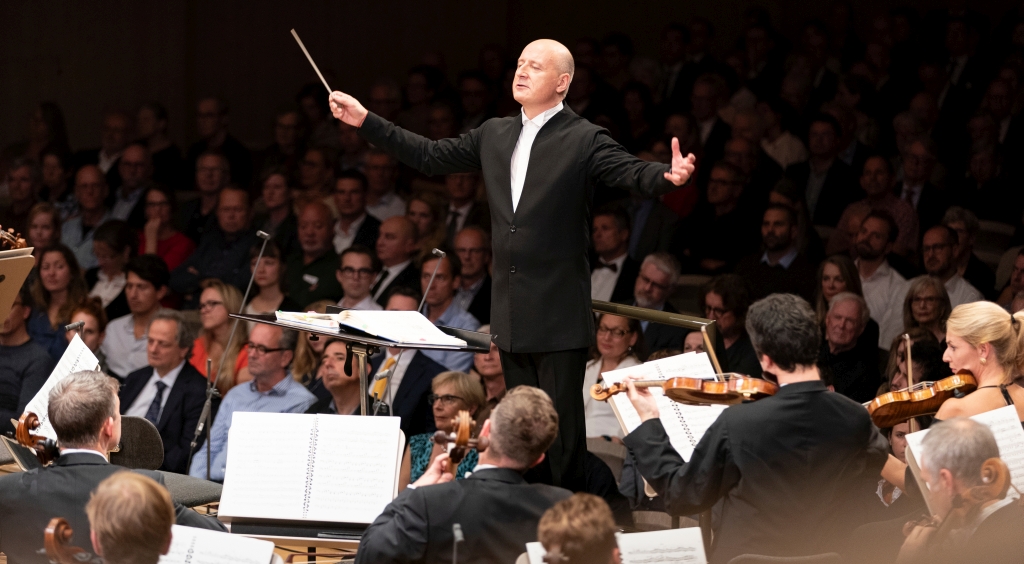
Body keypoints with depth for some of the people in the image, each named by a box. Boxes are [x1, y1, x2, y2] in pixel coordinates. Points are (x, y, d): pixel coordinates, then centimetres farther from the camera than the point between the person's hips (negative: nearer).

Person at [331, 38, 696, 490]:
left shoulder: (584, 140, -7)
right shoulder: (494, 135, 12)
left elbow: (632, 173, -20)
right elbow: (430, 157, 17)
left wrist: (669, 176, -42)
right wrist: (366, 122, 15)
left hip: (558, 314, -7)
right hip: (511, 312, 7)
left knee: (562, 424, -4)